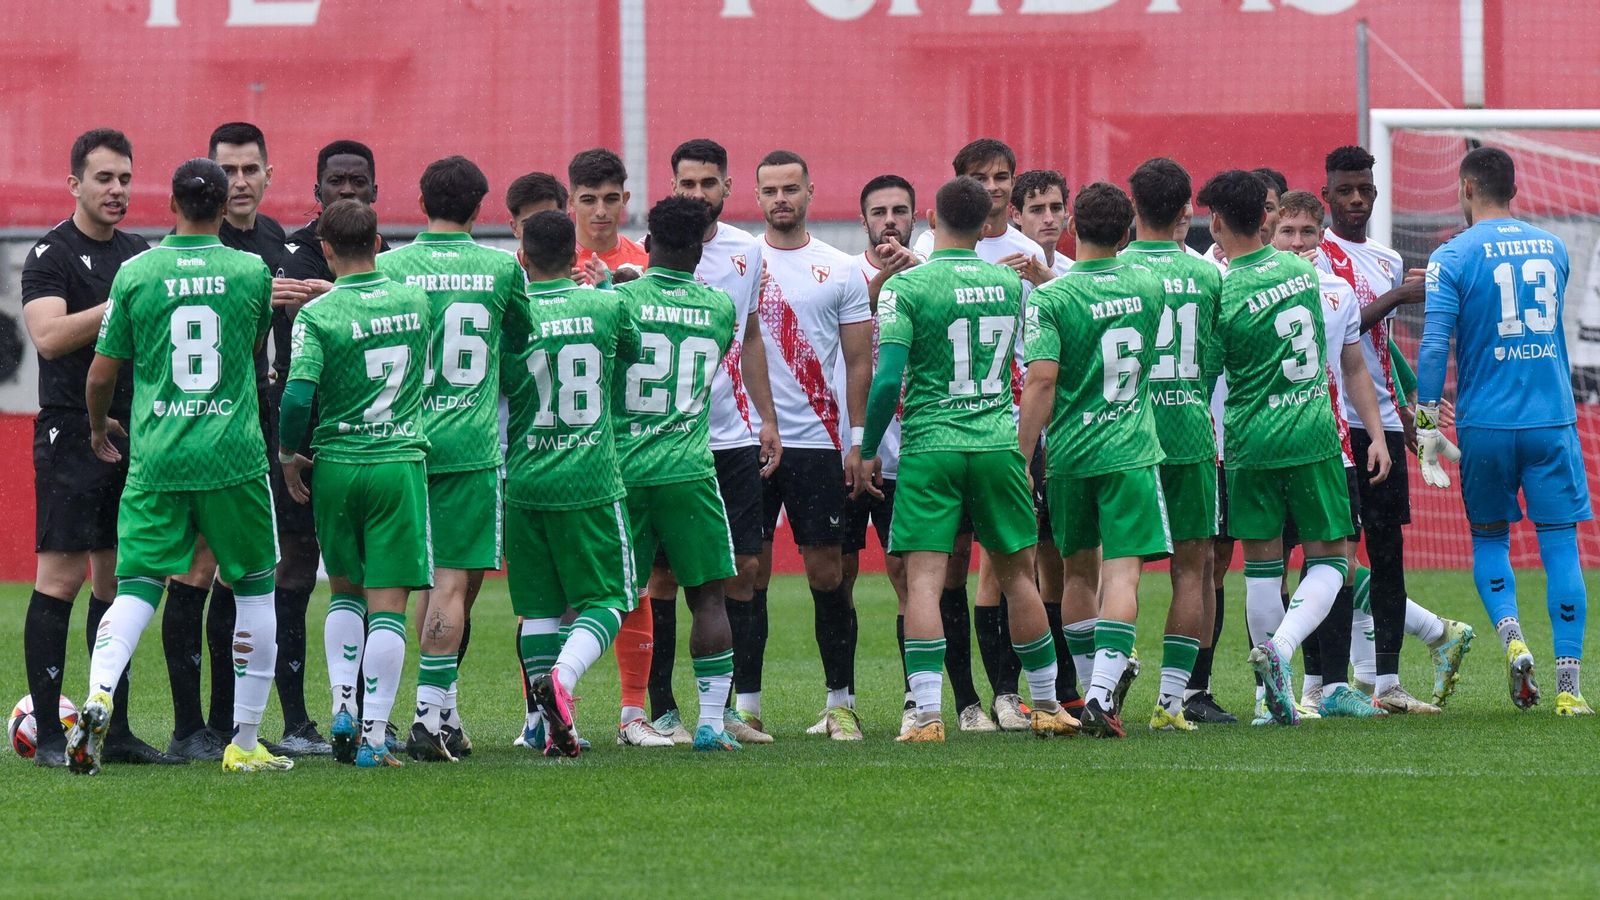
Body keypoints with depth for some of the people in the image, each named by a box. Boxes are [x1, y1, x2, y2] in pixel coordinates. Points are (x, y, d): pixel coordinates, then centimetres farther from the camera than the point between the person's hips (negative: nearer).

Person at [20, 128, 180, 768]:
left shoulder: (139, 254, 15)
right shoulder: (52, 254, -5)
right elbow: (49, 336, -19)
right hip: (72, 436, -7)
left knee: (118, 582, 8)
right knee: (60, 578, -8)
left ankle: (115, 731, 11)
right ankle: (48, 734, -7)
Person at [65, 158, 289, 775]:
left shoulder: (135, 274, -1)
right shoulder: (252, 273, -1)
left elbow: (102, 373, 4)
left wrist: (99, 427, 25)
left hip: (156, 459, 1)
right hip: (234, 456, -1)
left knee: (138, 586, 3)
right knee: (255, 588, 12)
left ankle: (99, 697, -24)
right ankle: (245, 743, 12)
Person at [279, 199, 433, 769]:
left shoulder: (318, 315, -8)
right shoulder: (415, 301, 3)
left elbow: (297, 397, -15)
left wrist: (289, 455, 1)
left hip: (336, 465, 0)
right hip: (401, 460, 0)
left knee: (346, 590, 20)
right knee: (387, 603, 0)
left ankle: (342, 707, 7)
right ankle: (374, 735, -5)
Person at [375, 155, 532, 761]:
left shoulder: (388, 268, 0)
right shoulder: (501, 268, 0)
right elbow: (520, 342, 16)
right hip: (469, 444, -2)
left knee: (430, 582, 14)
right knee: (453, 581, -4)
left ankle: (443, 714, 18)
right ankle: (431, 716, -14)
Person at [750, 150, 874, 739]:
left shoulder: (840, 271, 6)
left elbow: (859, 363, 6)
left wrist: (860, 440, -2)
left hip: (817, 442, 0)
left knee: (826, 573, 0)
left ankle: (840, 701, 6)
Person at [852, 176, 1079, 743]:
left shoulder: (906, 287, -8)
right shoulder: (1009, 283, 5)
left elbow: (888, 379, -13)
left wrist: (868, 450, -3)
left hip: (929, 448, -4)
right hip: (999, 443, 4)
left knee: (924, 579, -5)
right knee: (1017, 573, 14)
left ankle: (927, 713, -15)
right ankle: (1047, 707, 22)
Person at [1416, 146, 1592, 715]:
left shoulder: (1453, 258, -5)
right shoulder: (1552, 249, 9)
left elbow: (1434, 347, -11)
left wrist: (1427, 428, -7)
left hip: (1485, 426, -2)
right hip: (1553, 421, 2)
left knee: (1489, 539, 16)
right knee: (1559, 545, 2)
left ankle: (1511, 637, -8)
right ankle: (1569, 685, -3)